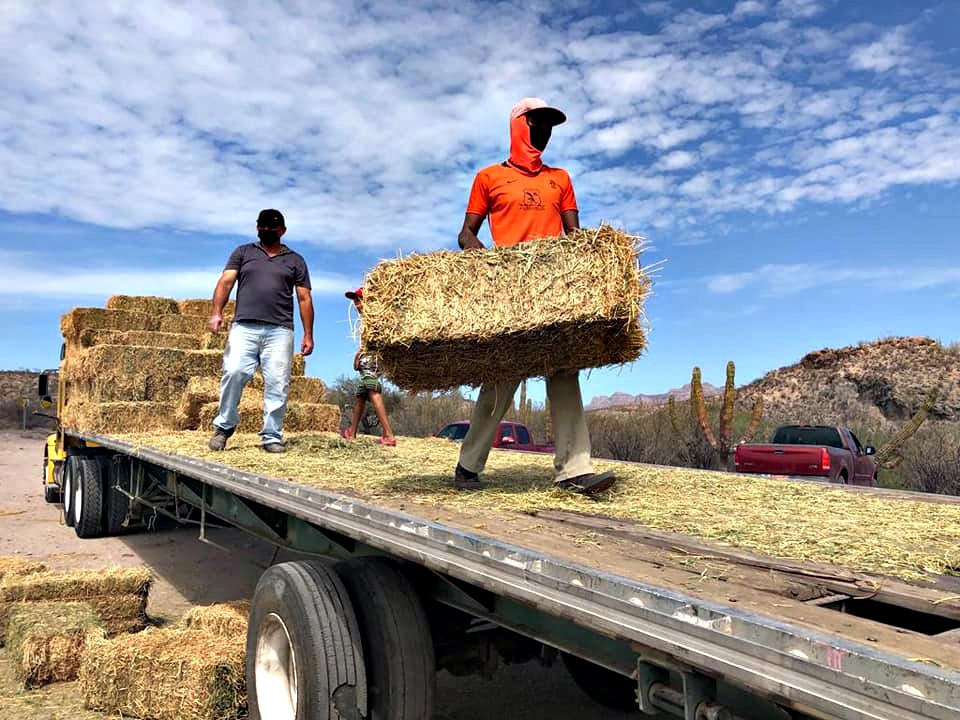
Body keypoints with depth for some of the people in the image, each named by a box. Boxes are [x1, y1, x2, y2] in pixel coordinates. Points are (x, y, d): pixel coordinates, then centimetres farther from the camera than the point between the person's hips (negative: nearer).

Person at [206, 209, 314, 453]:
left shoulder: (295, 260, 18)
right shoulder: (243, 252, 18)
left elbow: (304, 299, 13)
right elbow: (225, 282, 6)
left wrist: (308, 335, 5)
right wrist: (216, 312, -11)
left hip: (279, 331, 0)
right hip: (244, 327, 0)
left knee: (277, 384, -5)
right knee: (234, 373, -15)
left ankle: (272, 437, 2)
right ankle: (224, 426, 3)